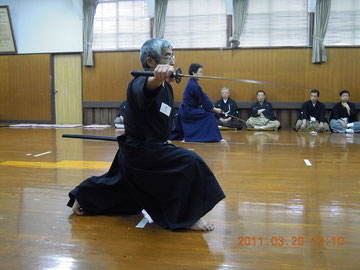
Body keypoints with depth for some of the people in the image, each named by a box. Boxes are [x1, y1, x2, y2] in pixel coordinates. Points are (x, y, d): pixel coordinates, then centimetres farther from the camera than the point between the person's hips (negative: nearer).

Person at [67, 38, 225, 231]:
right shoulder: (139, 83, -20)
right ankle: (188, 217, -11)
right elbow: (147, 88, -50)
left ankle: (82, 197, 48)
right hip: (141, 151, -10)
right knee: (190, 163, -22)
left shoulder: (166, 87, 8)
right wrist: (158, 77, -67)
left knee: (121, 185, 28)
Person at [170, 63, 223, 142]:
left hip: (184, 111, 10)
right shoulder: (194, 85, -18)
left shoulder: (191, 83, 12)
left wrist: (213, 108, 10)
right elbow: (203, 100, -15)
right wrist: (214, 110, -8)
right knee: (210, 116, -11)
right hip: (188, 111, -10)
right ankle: (216, 138, -9)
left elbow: (203, 97, 14)